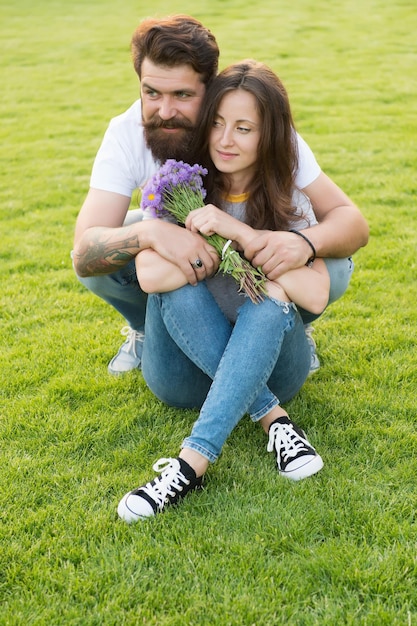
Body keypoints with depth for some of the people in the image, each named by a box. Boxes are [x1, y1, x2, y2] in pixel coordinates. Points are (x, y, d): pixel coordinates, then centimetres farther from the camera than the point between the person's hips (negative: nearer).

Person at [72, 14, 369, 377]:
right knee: (98, 256, -27)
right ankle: (148, 328, 7)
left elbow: (353, 222, -31)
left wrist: (306, 242, -55)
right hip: (172, 240, 1)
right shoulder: (126, 134, -28)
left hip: (260, 246, -1)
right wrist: (150, 232, -58)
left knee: (331, 268, -30)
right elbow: (83, 254, -36)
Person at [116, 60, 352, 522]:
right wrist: (232, 258, -23)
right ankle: (272, 418, -27)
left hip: (265, 360, 0)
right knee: (180, 284, -28)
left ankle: (193, 462, -40)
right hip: (187, 370, 0)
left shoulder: (287, 200, -5)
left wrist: (240, 233, -25)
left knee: (269, 304, -32)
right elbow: (149, 275, -24)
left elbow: (315, 295, -21)